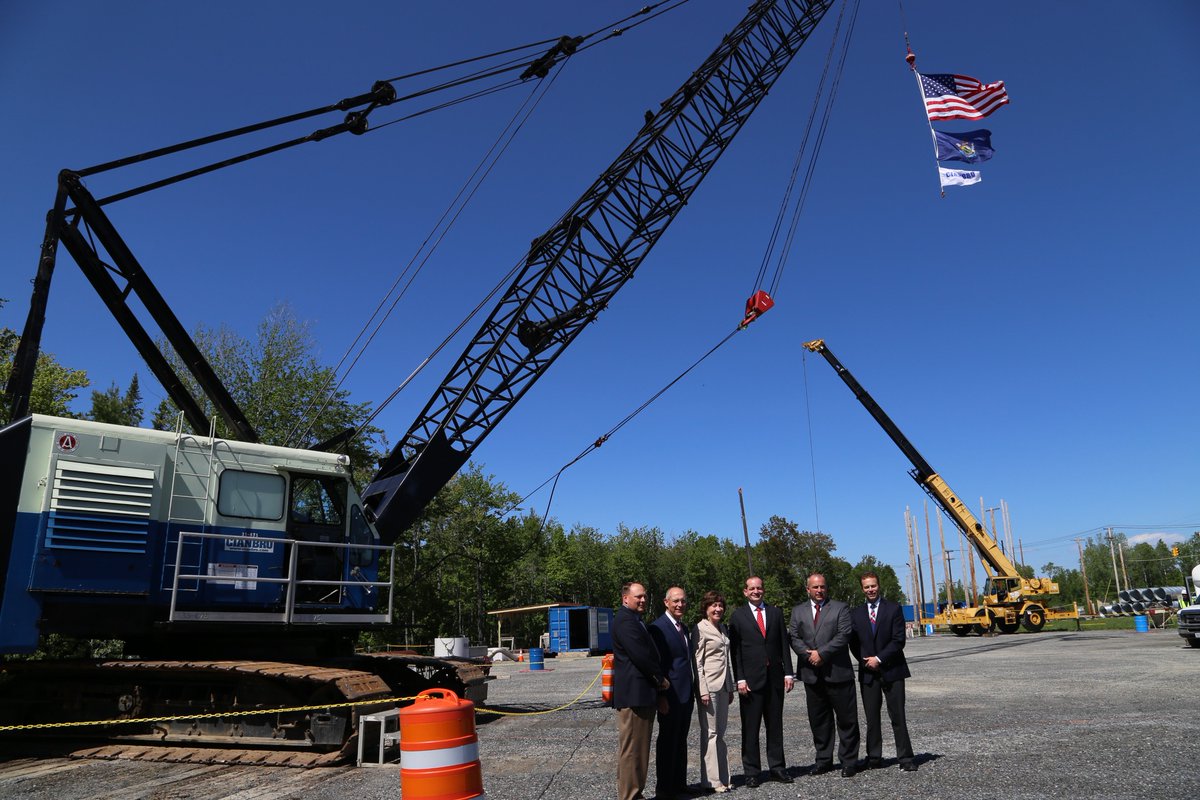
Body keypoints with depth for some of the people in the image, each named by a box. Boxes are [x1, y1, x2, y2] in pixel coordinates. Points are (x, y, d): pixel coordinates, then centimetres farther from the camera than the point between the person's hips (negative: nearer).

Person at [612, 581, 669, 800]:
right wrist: (661, 679, -9)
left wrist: (657, 680, 6)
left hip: (642, 694, 11)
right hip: (633, 694, -11)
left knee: (640, 747, 16)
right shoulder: (625, 620, -15)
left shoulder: (634, 620, 20)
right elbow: (640, 655, -21)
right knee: (631, 748, -3)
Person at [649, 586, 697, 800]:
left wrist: (693, 690, 17)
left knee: (681, 741, 14)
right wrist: (661, 696, -18)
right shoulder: (658, 627, -13)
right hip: (670, 695, -8)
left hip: (686, 694, 8)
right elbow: (656, 664, -15)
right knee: (667, 741, 1)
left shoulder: (685, 628, 15)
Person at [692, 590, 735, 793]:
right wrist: (703, 691, -17)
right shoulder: (700, 629, -8)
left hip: (723, 685, 7)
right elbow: (697, 662, -12)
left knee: (720, 732, 11)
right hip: (709, 685, -7)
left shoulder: (723, 628, 14)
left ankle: (721, 776, 18)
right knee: (710, 733, -2)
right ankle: (712, 780, 4)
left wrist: (731, 687, 18)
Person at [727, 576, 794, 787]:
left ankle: (777, 768, 20)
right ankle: (751, 772, 10)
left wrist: (788, 673, 2)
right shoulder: (738, 615, 1)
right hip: (750, 679, -3)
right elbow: (735, 650, -3)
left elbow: (784, 644, 9)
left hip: (774, 677, 3)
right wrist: (740, 679, -9)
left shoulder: (776, 613, 10)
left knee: (775, 725, 10)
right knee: (750, 728, 2)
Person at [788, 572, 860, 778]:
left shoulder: (840, 608, 2)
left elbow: (843, 635, -9)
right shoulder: (798, 611, 12)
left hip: (837, 673, -3)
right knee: (818, 720, 10)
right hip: (812, 674, 3)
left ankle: (849, 761, 14)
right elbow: (794, 637, 4)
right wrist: (808, 654, -12)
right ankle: (824, 759, 21)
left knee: (846, 719, 3)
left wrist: (821, 653, -14)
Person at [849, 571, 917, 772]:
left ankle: (905, 759, 7)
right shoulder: (856, 613, 10)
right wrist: (866, 661, -5)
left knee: (898, 717, 0)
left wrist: (879, 659, -11)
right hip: (868, 672, 3)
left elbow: (899, 640, -7)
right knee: (872, 718, 6)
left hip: (891, 670, -3)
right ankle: (874, 758, 14)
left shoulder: (893, 609, 0)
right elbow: (853, 643, 9)